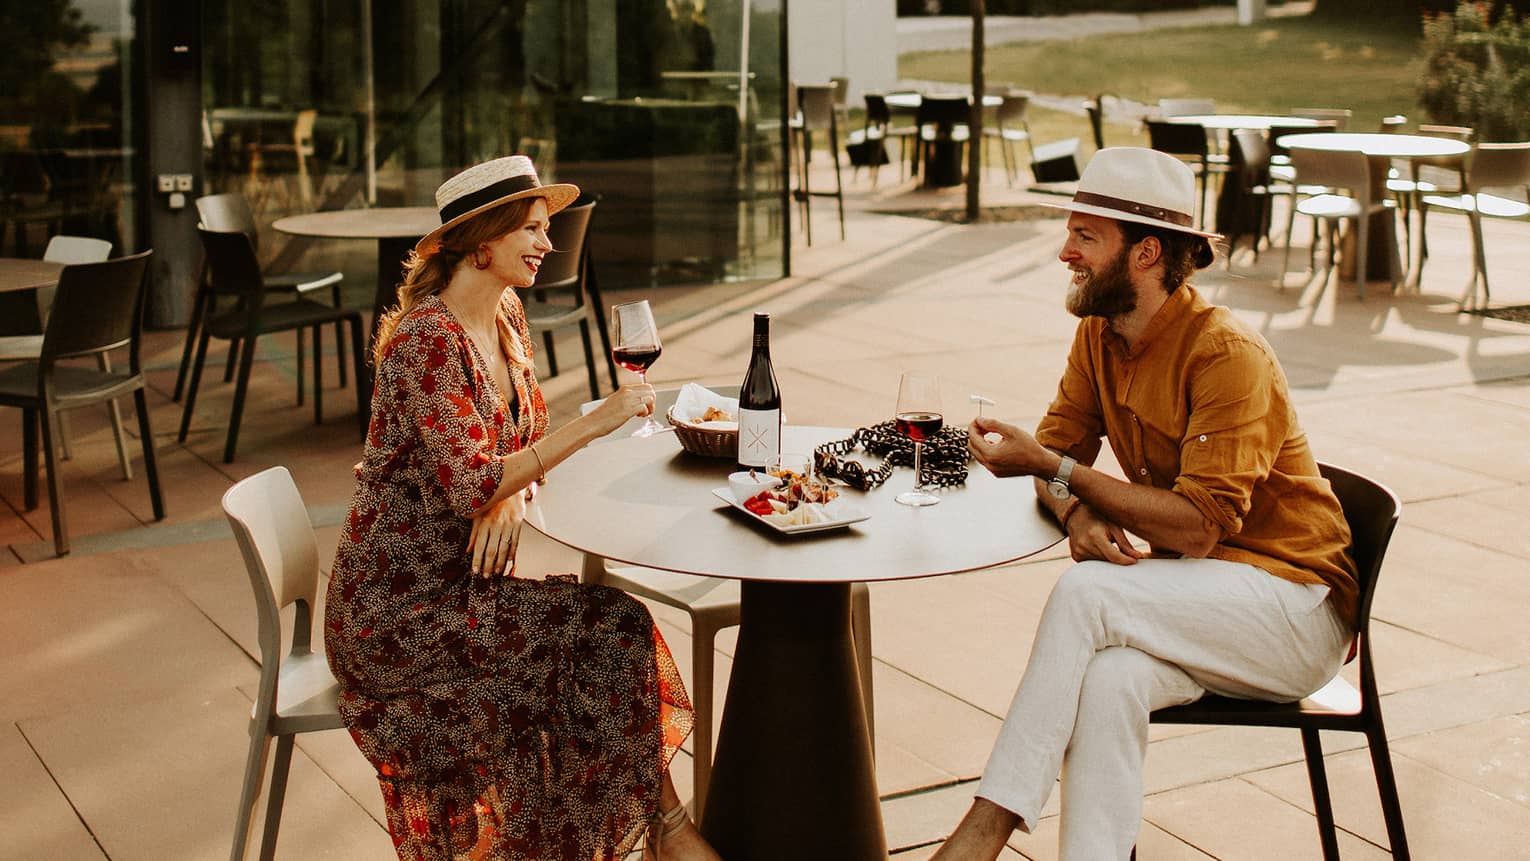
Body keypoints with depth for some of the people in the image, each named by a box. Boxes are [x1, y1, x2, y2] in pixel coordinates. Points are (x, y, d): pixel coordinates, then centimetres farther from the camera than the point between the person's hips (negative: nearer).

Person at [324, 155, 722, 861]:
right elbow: (470, 488, -28)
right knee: (614, 629, -14)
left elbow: (528, 439, 13)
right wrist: (593, 424, -28)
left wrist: (510, 493, -10)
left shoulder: (504, 318, 7)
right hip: (395, 610, -8)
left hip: (452, 584, 8)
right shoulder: (428, 339, -21)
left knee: (613, 636, -8)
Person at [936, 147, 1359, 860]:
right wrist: (1078, 512, -18)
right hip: (1191, 598, 6)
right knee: (1110, 678, -30)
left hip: (1295, 601, -6)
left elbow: (1199, 526, -26)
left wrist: (1052, 466, -26)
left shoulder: (1229, 357, -20)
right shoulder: (1097, 336, 5)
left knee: (1087, 592, -30)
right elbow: (1059, 451, 7)